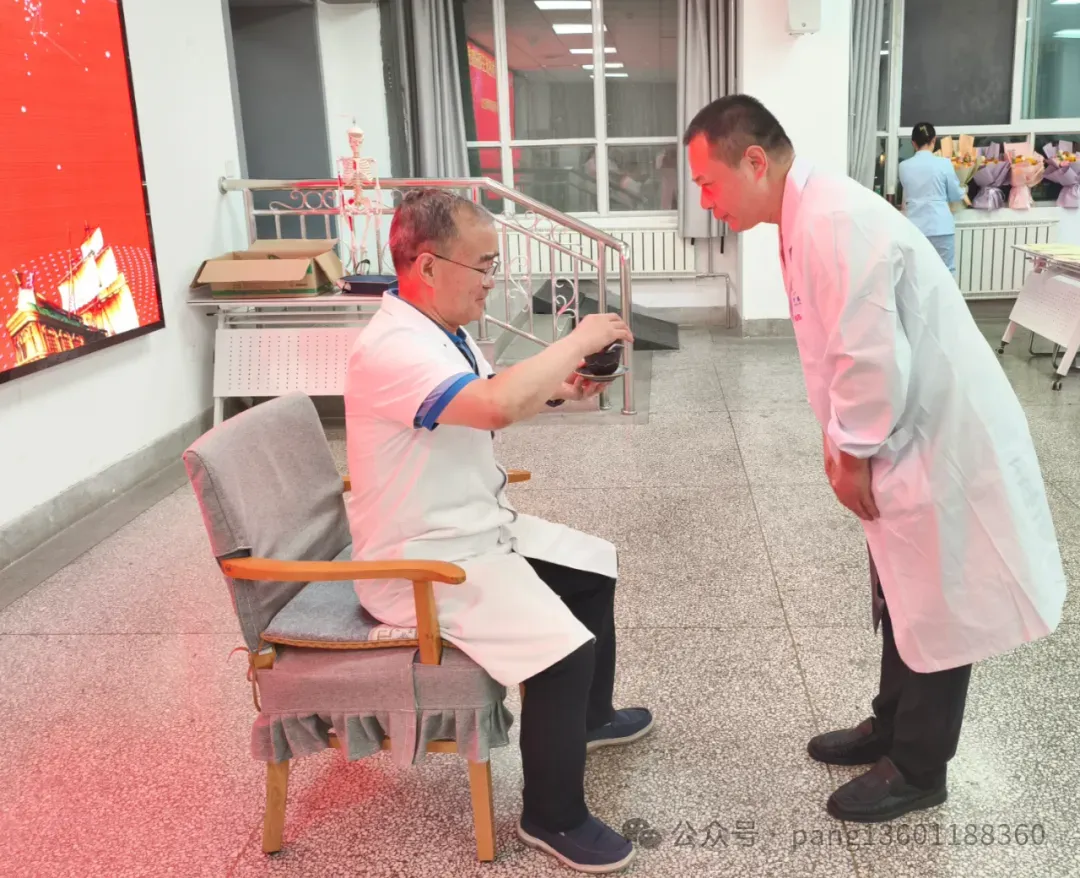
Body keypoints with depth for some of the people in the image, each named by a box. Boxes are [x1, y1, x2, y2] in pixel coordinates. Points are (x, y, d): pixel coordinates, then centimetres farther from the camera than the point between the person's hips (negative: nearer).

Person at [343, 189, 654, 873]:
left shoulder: (445, 329, 6)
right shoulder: (393, 347, -27)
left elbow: (488, 408, 22)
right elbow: (496, 404, -42)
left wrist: (559, 389, 5)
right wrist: (578, 340, -26)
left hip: (481, 531, 11)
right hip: (427, 563, -10)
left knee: (597, 569, 21)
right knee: (566, 651, -23)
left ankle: (589, 716, 41)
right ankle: (554, 817, 0)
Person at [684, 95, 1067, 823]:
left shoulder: (836, 221, -26)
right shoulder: (809, 218, 6)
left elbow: (874, 360, -28)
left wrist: (854, 454, -14)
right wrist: (839, 440, 10)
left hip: (941, 444, -9)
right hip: (909, 440, 10)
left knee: (936, 615, 8)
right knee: (904, 604, 23)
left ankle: (918, 771, 26)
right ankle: (891, 727, 42)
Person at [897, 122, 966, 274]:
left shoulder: (904, 166, 1)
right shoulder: (943, 164, -5)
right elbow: (955, 195, 6)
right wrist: (963, 192, 28)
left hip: (914, 228, 3)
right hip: (940, 227, -2)